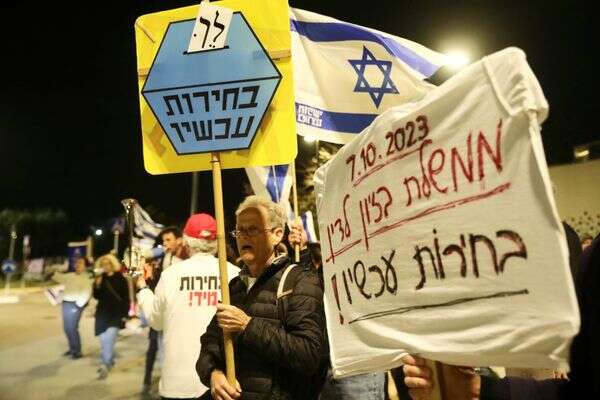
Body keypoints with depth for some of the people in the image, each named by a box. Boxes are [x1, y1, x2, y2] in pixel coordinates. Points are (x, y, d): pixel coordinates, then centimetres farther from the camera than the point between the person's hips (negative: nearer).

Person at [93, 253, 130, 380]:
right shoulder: (100, 278, 5)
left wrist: (124, 314, -8)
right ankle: (108, 362, 26)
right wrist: (97, 286, -12)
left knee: (109, 338, -15)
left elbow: (126, 299, -4)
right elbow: (96, 296, 5)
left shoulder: (120, 279, -5)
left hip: (116, 314, -4)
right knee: (104, 340, 10)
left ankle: (106, 365, -9)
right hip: (102, 313, 4)